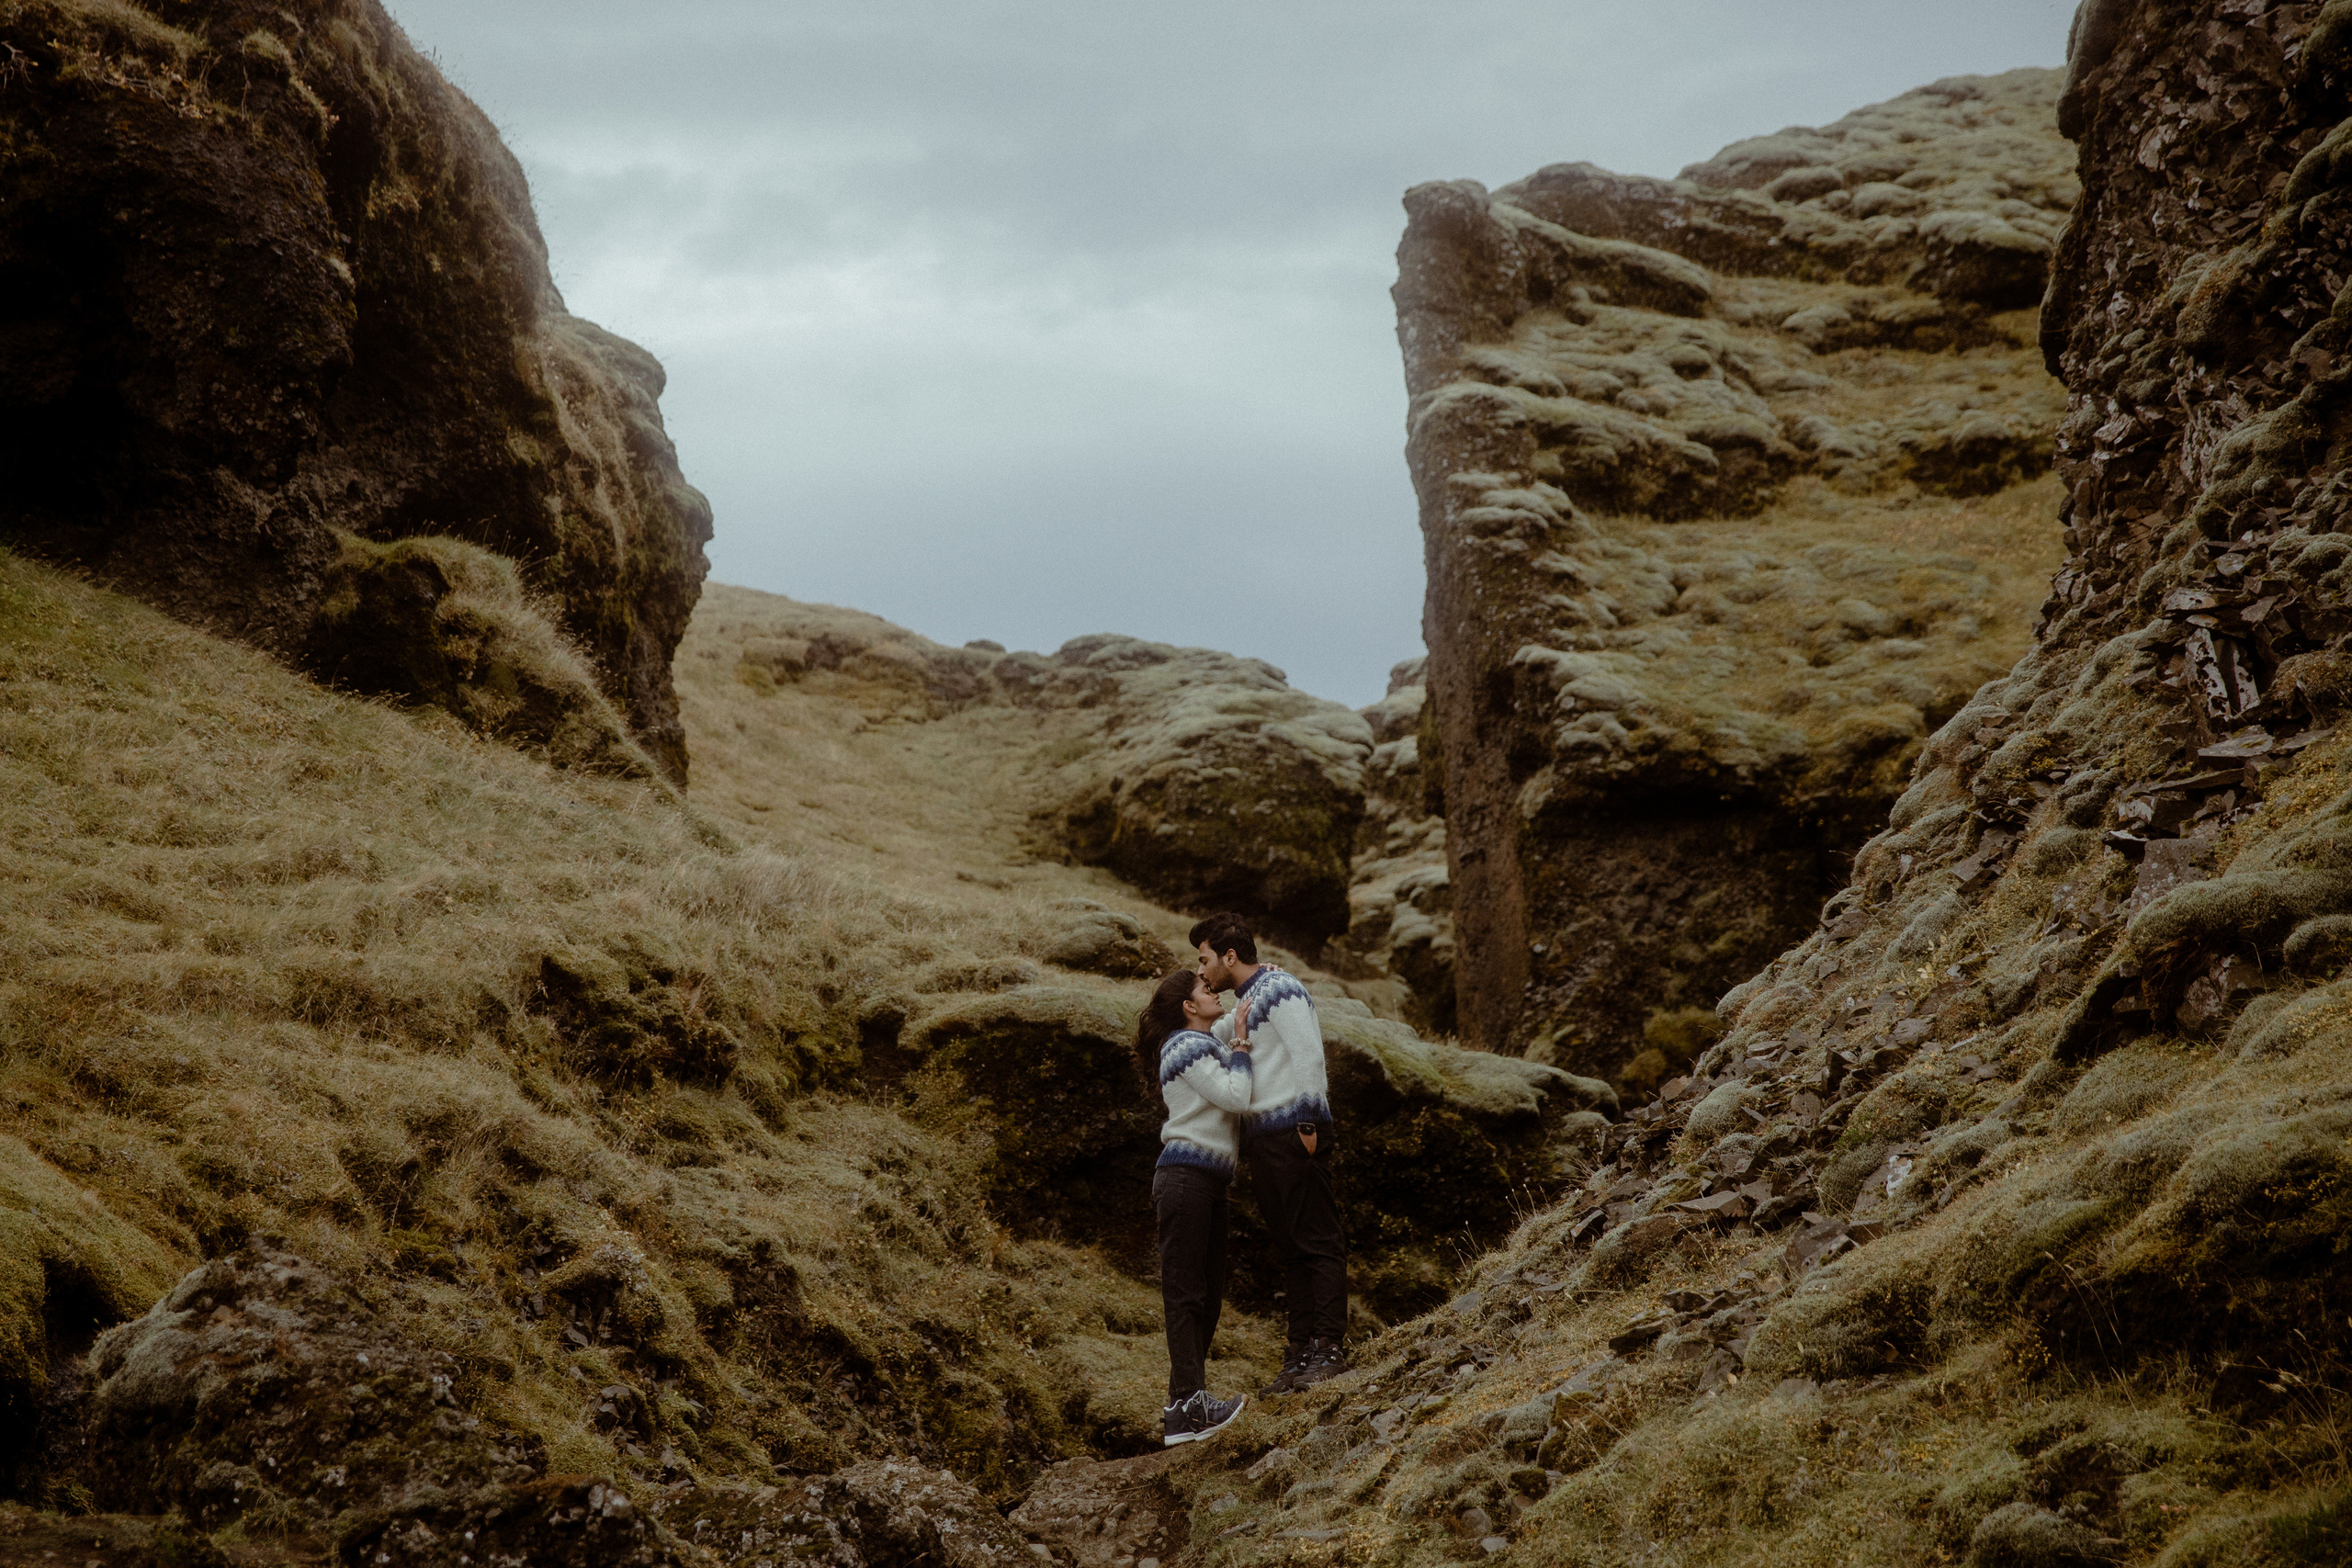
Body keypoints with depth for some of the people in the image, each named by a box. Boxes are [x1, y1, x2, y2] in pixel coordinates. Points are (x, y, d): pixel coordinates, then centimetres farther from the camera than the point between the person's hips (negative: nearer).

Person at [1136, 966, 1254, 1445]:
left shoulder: (1206, 1045, 23)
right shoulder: (1188, 1045, -8)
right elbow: (1235, 1098, -16)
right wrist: (1240, 1048, -3)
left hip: (1207, 1184, 10)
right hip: (1186, 1177, -10)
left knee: (1207, 1296, 8)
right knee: (1185, 1292, -12)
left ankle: (1184, 1406, 8)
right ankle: (1189, 1403, -17)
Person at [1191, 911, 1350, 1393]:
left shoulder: (1280, 990, -8)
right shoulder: (1245, 1002, 21)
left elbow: (1308, 1056, -15)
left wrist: (1308, 1124, -18)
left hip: (1293, 1133, -10)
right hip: (1263, 1138, 10)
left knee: (1318, 1241, -8)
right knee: (1290, 1248, 9)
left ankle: (1328, 1349, -10)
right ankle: (1302, 1351, 10)